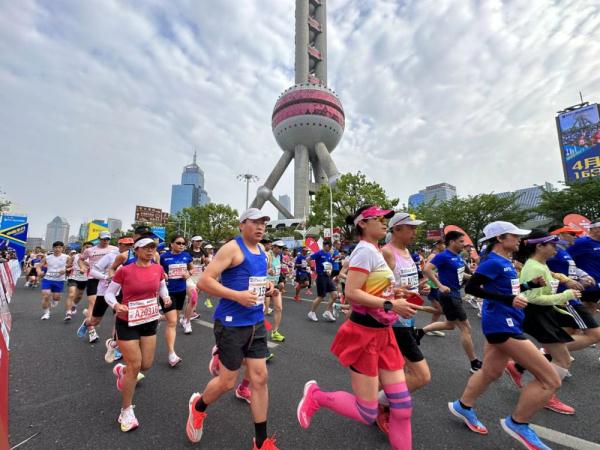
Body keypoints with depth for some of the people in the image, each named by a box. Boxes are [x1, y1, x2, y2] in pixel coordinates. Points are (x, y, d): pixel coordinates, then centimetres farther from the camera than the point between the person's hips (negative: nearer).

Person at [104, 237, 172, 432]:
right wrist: (116, 305, -24)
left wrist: (166, 297, -5)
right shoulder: (124, 271, -16)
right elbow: (109, 293, -5)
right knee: (135, 366, -1)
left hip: (150, 322, 5)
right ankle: (126, 411, 24)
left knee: (147, 364, 12)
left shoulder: (158, 269, -4)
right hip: (127, 323, -4)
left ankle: (121, 370, 48)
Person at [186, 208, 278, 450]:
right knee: (227, 381, 9)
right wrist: (238, 295, -26)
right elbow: (204, 281, -19)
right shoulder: (232, 248, -14)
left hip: (256, 323, 7)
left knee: (260, 378, 10)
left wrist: (266, 286, 4)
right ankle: (198, 406, 43)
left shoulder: (262, 252, 9)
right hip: (231, 324, -7)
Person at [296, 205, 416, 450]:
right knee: (367, 414, 4)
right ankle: (316, 395, 23)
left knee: (402, 406, 13)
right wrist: (391, 305, -22)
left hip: (383, 333, 9)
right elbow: (351, 293, -25)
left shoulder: (374, 252, 12)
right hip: (364, 334, -9)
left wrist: (396, 296, 10)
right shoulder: (366, 250, -17)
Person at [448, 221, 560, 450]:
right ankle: (518, 423, 15)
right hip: (501, 324, -10)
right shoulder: (493, 262, -18)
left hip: (505, 323, 10)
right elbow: (470, 287, -24)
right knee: (550, 380, -2)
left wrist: (531, 285, 5)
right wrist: (508, 299, -24)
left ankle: (462, 406, 35)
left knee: (491, 372, 20)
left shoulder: (505, 261, 11)